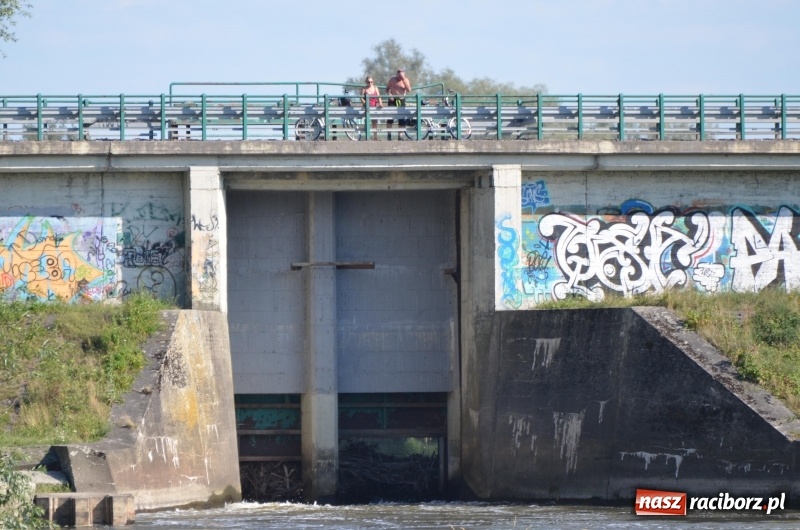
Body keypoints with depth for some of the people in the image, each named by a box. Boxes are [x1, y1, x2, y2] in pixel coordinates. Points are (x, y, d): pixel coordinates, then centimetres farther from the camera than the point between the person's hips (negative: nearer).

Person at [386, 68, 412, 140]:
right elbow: (387, 88, 8)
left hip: (401, 100, 1)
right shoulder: (392, 79, 1)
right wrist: (389, 94, -13)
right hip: (393, 100, -1)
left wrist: (404, 79, -18)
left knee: (402, 119, 1)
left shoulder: (406, 80, 1)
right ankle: (389, 133, -8)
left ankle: (400, 135, 9)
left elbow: (409, 90, -13)